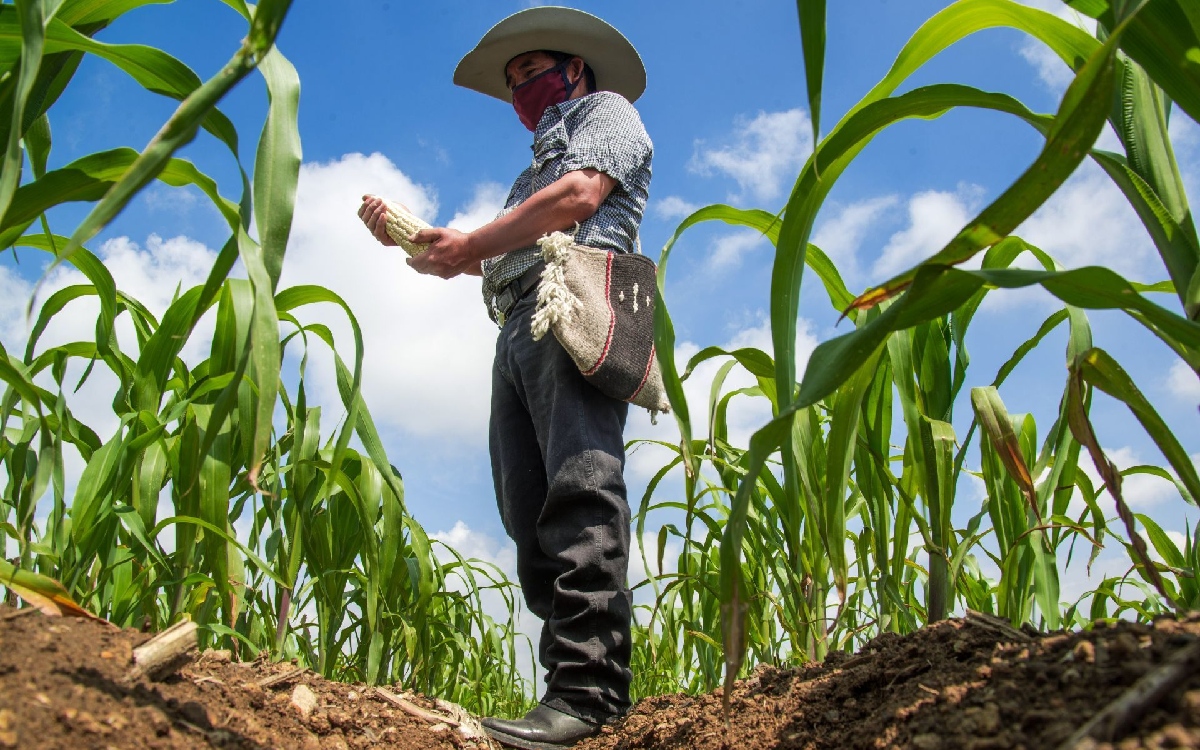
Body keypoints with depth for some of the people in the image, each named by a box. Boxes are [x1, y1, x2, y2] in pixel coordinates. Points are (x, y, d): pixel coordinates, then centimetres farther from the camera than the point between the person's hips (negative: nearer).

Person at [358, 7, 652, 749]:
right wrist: (406, 234, 21)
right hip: (518, 328, 9)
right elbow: (501, 258, 29)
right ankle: (579, 681, -8)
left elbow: (583, 194, -4)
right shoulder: (542, 166, 40)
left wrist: (472, 244, -1)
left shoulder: (607, 111, 17)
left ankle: (588, 690, -29)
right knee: (531, 512, -5)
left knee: (577, 491, -22)